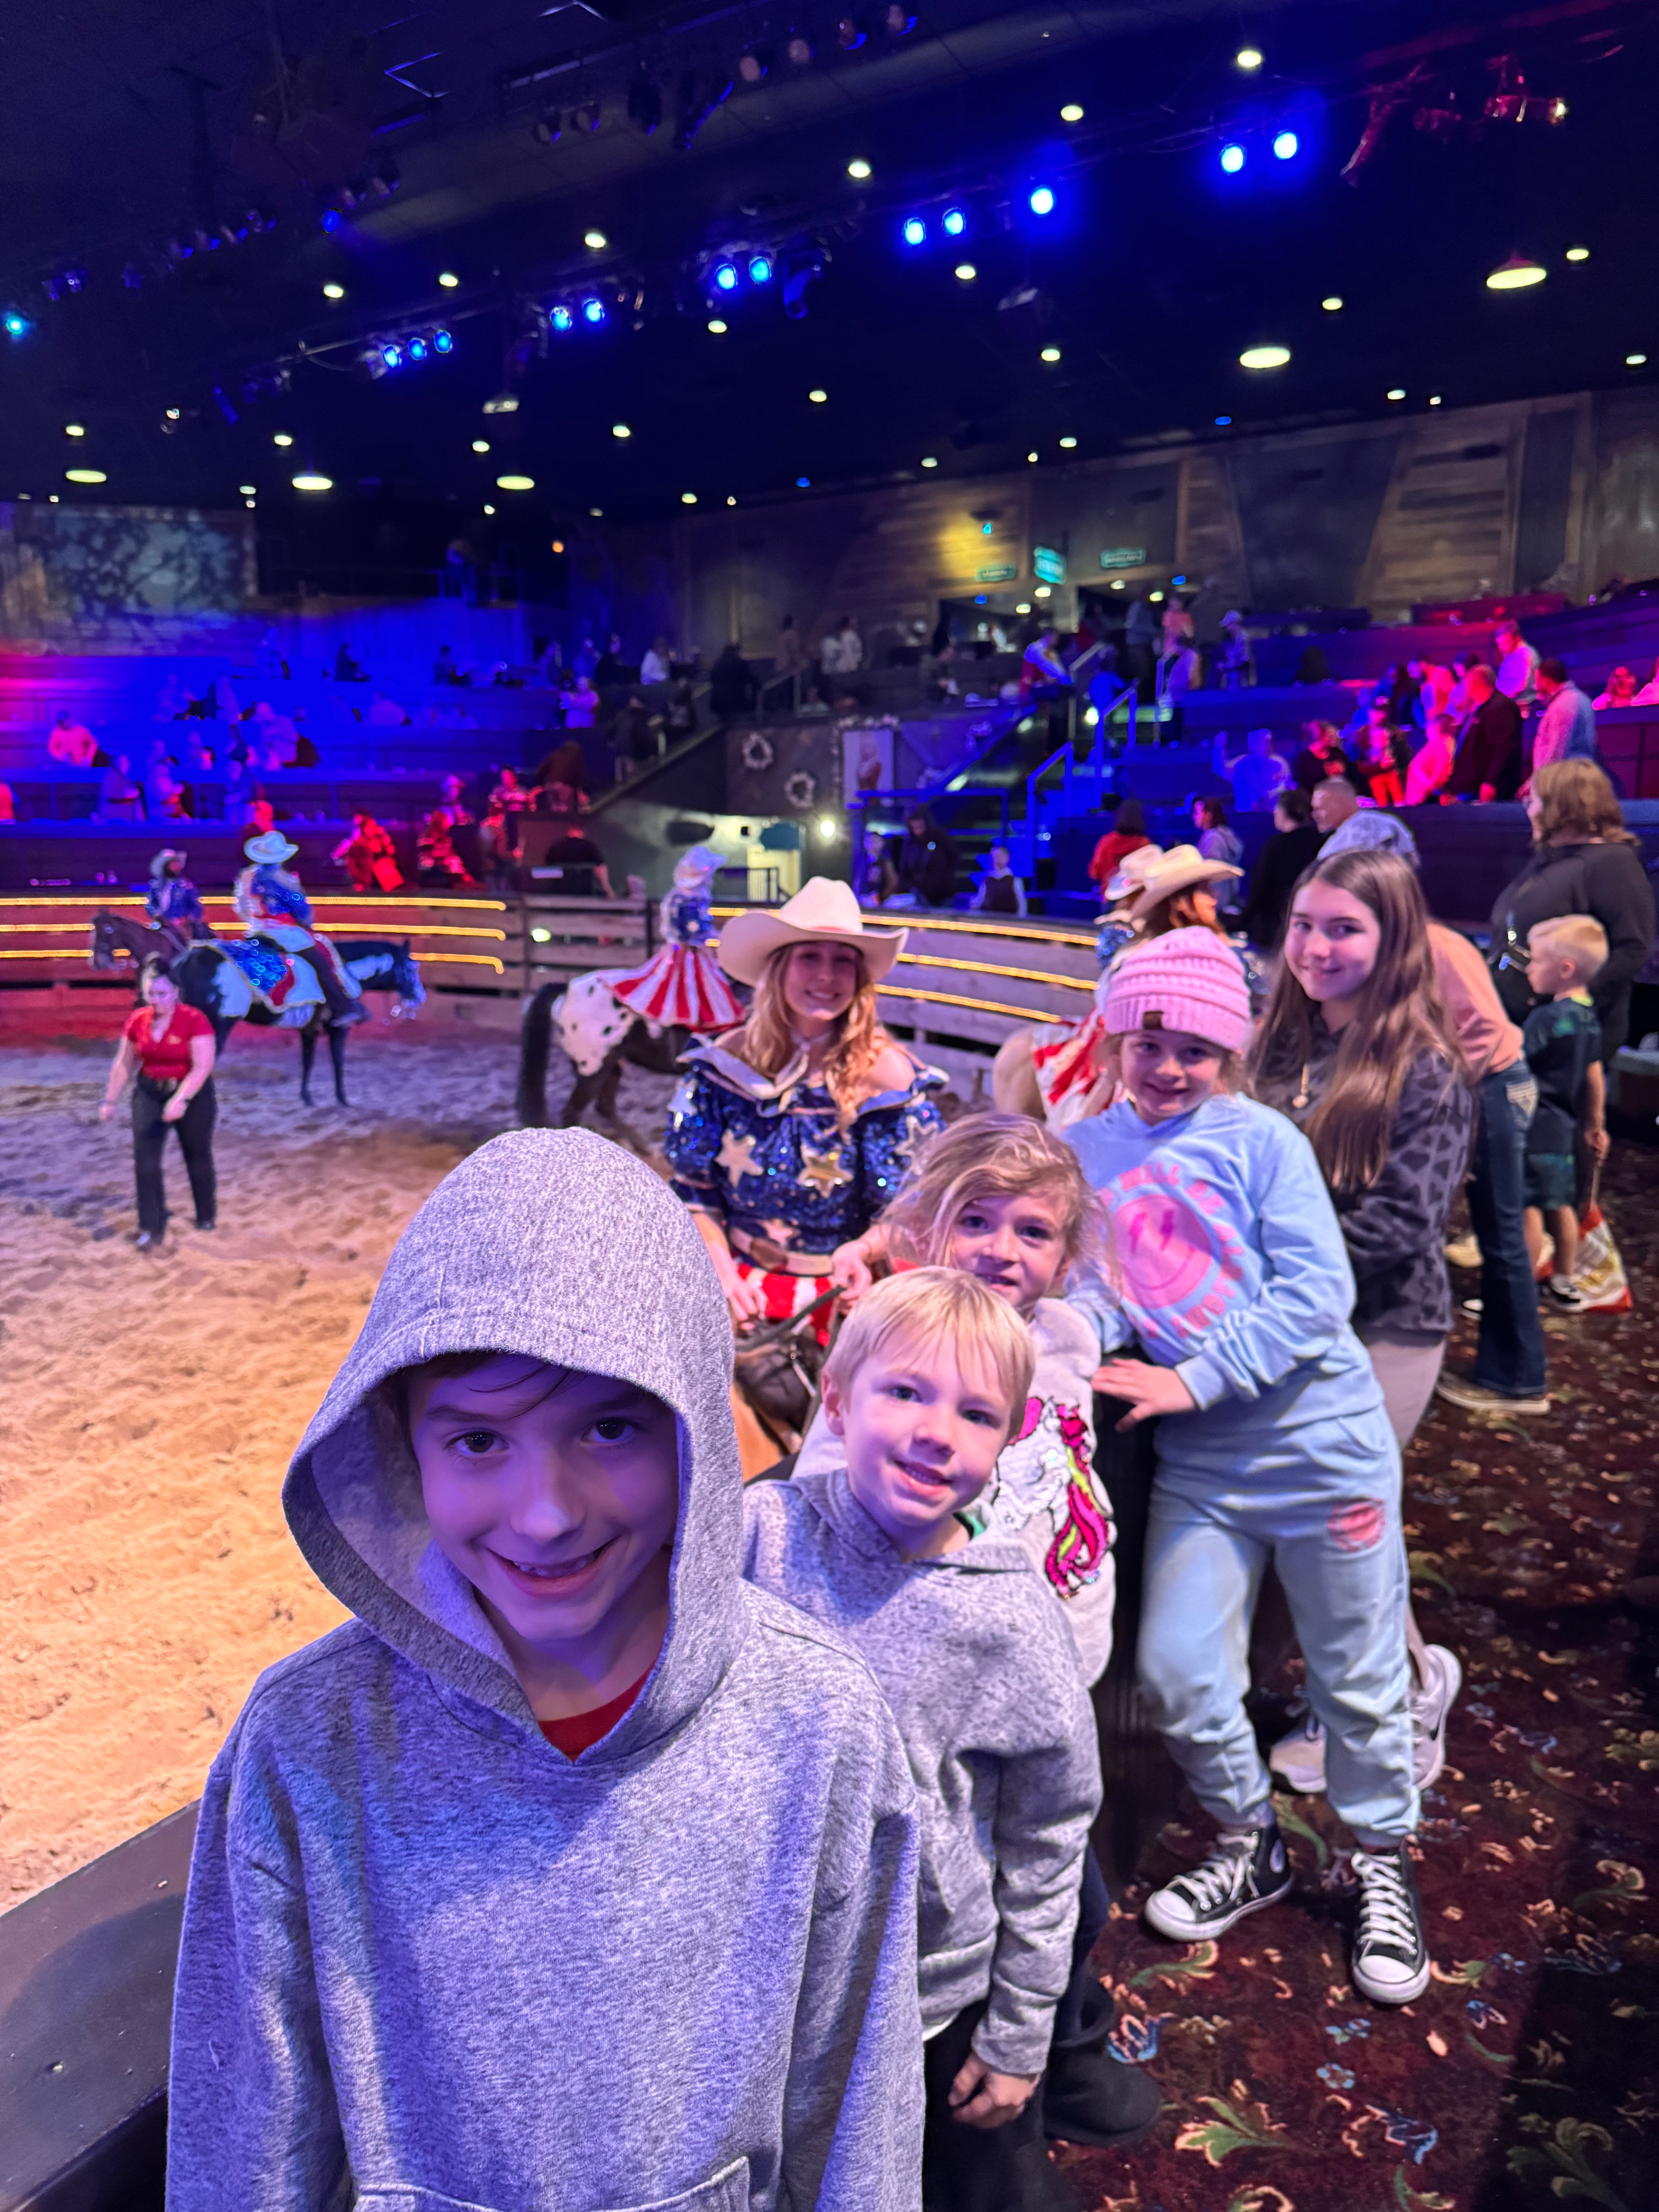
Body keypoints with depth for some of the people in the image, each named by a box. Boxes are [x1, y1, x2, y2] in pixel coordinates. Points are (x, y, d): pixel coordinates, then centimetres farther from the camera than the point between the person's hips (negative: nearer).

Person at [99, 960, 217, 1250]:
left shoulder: (195, 1021, -19)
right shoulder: (136, 1021, -4)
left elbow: (203, 1067, -25)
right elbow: (124, 1064, 6)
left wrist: (181, 1100, -35)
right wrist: (111, 1100, 6)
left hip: (192, 1095, -3)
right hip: (149, 1094, 3)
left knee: (198, 1158, 13)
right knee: (146, 1161, -5)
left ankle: (207, 1216, 35)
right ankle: (152, 1229, 1)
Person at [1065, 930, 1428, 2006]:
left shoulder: (1262, 1140, -10)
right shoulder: (1087, 1150, 2)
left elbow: (1317, 1292, -15)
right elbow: (1095, 1283, 6)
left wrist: (1192, 1377, -20)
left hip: (1322, 1443, -3)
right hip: (1198, 1465, 3)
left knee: (1359, 1680, 11)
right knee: (1177, 1676, 5)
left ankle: (1384, 1861, 38)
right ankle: (1252, 1846, 34)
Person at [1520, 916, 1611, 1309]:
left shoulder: (1547, 1019, -19)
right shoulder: (1589, 1016, 7)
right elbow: (1594, 1078, 15)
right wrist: (1596, 1126, 22)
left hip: (1537, 1129, -9)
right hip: (1564, 1127, 9)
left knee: (1529, 1210, -2)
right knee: (1561, 1205, 17)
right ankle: (1564, 1283, 28)